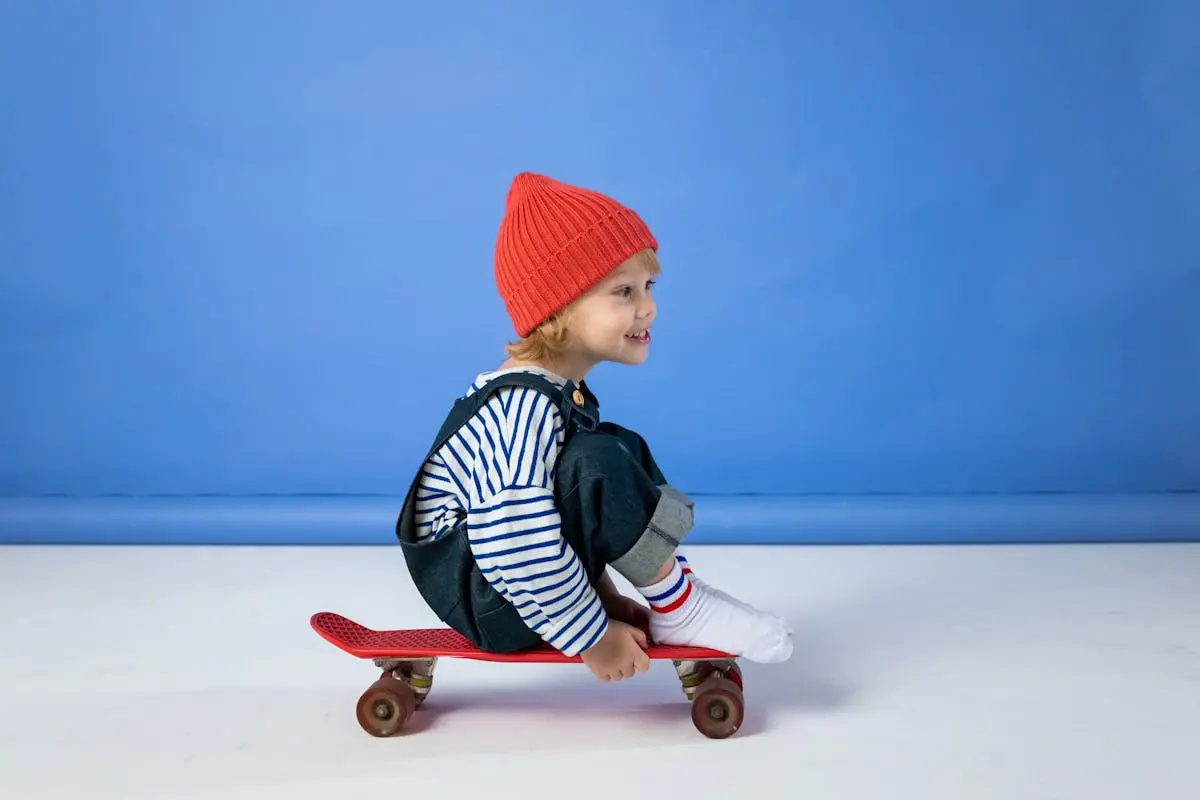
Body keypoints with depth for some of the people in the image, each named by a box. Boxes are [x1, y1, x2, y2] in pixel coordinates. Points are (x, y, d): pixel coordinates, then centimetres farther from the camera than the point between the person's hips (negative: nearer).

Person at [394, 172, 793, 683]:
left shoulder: (560, 388, 3)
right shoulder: (524, 407, -28)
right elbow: (513, 549, -33)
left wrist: (605, 595, 12)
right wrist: (592, 638, -21)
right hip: (482, 596, -10)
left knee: (627, 449, 13)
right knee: (601, 467, -29)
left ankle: (676, 591, 4)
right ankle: (677, 608, -8)